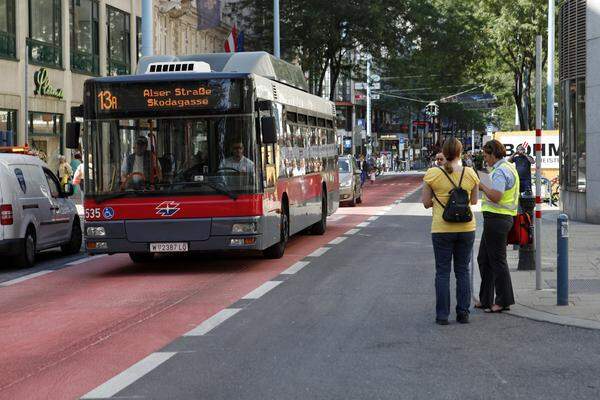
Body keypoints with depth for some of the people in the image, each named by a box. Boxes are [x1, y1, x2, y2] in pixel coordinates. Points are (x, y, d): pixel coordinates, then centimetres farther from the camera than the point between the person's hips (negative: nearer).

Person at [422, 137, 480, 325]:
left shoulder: (433, 174, -9)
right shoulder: (470, 174, -3)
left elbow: (426, 202, -4)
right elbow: (474, 200, 7)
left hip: (441, 229, -2)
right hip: (466, 228, 2)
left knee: (442, 272, 5)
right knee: (463, 271, 12)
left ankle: (442, 315, 4)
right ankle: (463, 313, 12)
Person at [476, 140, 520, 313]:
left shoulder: (500, 171, -16)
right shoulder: (509, 168, 18)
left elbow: (496, 196, -26)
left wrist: (482, 187, -13)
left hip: (497, 219, -11)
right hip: (501, 219, 11)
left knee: (497, 260, -5)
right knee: (484, 259, 15)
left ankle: (504, 301, 0)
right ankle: (485, 299, 20)